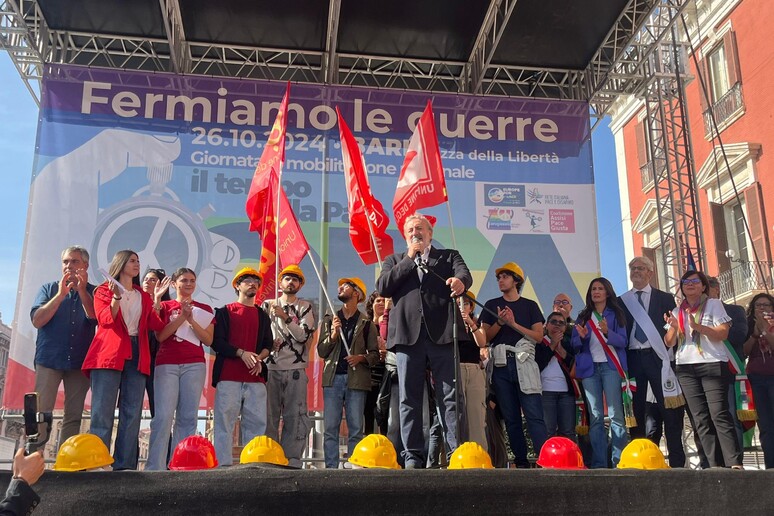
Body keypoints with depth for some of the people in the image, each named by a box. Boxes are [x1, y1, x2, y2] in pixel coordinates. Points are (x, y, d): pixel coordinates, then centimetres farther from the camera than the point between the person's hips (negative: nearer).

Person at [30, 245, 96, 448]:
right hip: (49, 358, -1)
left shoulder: (93, 292, 8)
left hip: (80, 362, 1)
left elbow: (96, 318, -9)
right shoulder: (49, 289, 9)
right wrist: (60, 295, -12)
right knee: (40, 412, -6)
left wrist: (82, 290, -16)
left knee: (74, 416, 2)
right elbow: (37, 320, -4)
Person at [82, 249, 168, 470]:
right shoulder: (103, 290, 12)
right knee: (103, 413, -10)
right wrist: (116, 296, -16)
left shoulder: (143, 297, 22)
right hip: (109, 355, -4)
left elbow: (156, 325, 7)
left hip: (136, 356, 4)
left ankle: (124, 467, 0)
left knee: (132, 415, -1)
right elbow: (105, 320, -5)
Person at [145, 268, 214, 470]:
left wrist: (191, 320, -6)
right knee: (163, 416, -12)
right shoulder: (165, 306, 13)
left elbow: (208, 340, 4)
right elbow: (160, 336, -1)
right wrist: (181, 317, -8)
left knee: (188, 417, -3)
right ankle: (155, 467, -12)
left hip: (194, 365, 1)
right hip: (167, 364, -1)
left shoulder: (204, 310, 15)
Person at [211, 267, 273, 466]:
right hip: (228, 377, -3)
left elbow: (268, 344, 17)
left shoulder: (263, 316, 21)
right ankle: (223, 465, -5)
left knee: (257, 423, -1)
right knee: (224, 422, -6)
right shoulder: (225, 312, 10)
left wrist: (259, 358, -5)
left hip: (255, 377, 3)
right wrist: (241, 353, -12)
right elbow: (217, 342, 1)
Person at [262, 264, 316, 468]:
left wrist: (285, 317, -12)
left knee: (295, 416, -5)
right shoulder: (267, 305, 15)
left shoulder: (305, 307, 10)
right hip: (270, 367, 1)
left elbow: (304, 336, -2)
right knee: (269, 415, -1)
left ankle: (292, 459, -2)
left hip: (295, 369, -1)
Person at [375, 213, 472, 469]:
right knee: (409, 399, 2)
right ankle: (413, 456, 8)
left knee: (451, 397, -3)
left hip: (442, 334, -1)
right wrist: (409, 259, 2)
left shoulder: (448, 256, 17)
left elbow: (464, 273, -4)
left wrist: (460, 281, -29)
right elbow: (383, 287, 3)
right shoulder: (395, 260, 21)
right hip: (407, 335, 2)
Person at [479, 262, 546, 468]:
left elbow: (538, 336, 3)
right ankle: (521, 463, 8)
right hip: (501, 365, 2)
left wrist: (514, 324, -7)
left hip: (524, 363, -2)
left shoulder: (530, 305, 11)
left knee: (534, 416, -11)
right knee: (511, 419, 3)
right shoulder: (491, 305, 15)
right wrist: (499, 323, -9)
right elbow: (485, 337, 8)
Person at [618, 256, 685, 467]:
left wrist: (671, 357, -7)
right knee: (636, 410, 3)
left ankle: (677, 461, 2)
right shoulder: (621, 301, 14)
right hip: (632, 359, 2)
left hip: (657, 358, -1)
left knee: (670, 410, -4)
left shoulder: (664, 298, 10)